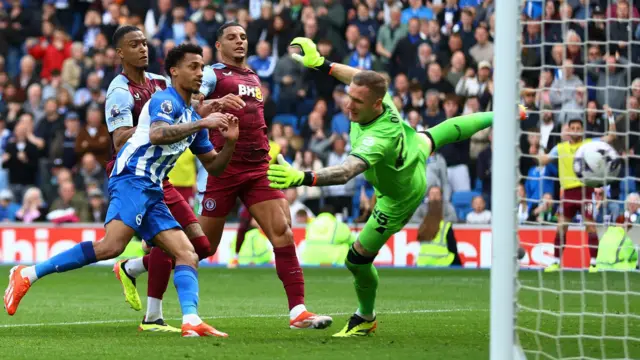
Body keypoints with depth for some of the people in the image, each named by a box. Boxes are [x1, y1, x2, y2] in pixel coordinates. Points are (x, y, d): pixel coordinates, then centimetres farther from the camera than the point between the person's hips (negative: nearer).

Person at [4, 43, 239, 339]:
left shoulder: (192, 116, 24)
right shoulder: (165, 100, -3)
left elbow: (213, 166, 27)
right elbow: (157, 134, -24)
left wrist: (230, 141, 8)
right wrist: (201, 124, -21)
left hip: (152, 192, 10)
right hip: (132, 179, -10)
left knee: (187, 254, -4)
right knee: (112, 245, -27)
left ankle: (191, 322, -19)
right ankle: (28, 274, -23)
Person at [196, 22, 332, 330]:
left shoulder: (253, 78, 20)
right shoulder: (213, 74, -2)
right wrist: (217, 102, -39)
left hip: (259, 169, 6)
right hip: (225, 168, -6)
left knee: (282, 231, -11)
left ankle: (298, 311, -16)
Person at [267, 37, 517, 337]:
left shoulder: (377, 139, -52)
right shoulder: (375, 95, -31)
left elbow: (345, 172, -66)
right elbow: (359, 77, -7)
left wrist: (302, 177, -79)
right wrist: (320, 64, -11)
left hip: (400, 197, -7)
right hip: (414, 150, 7)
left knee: (358, 260, 2)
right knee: (444, 132, 40)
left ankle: (366, 319, 30)